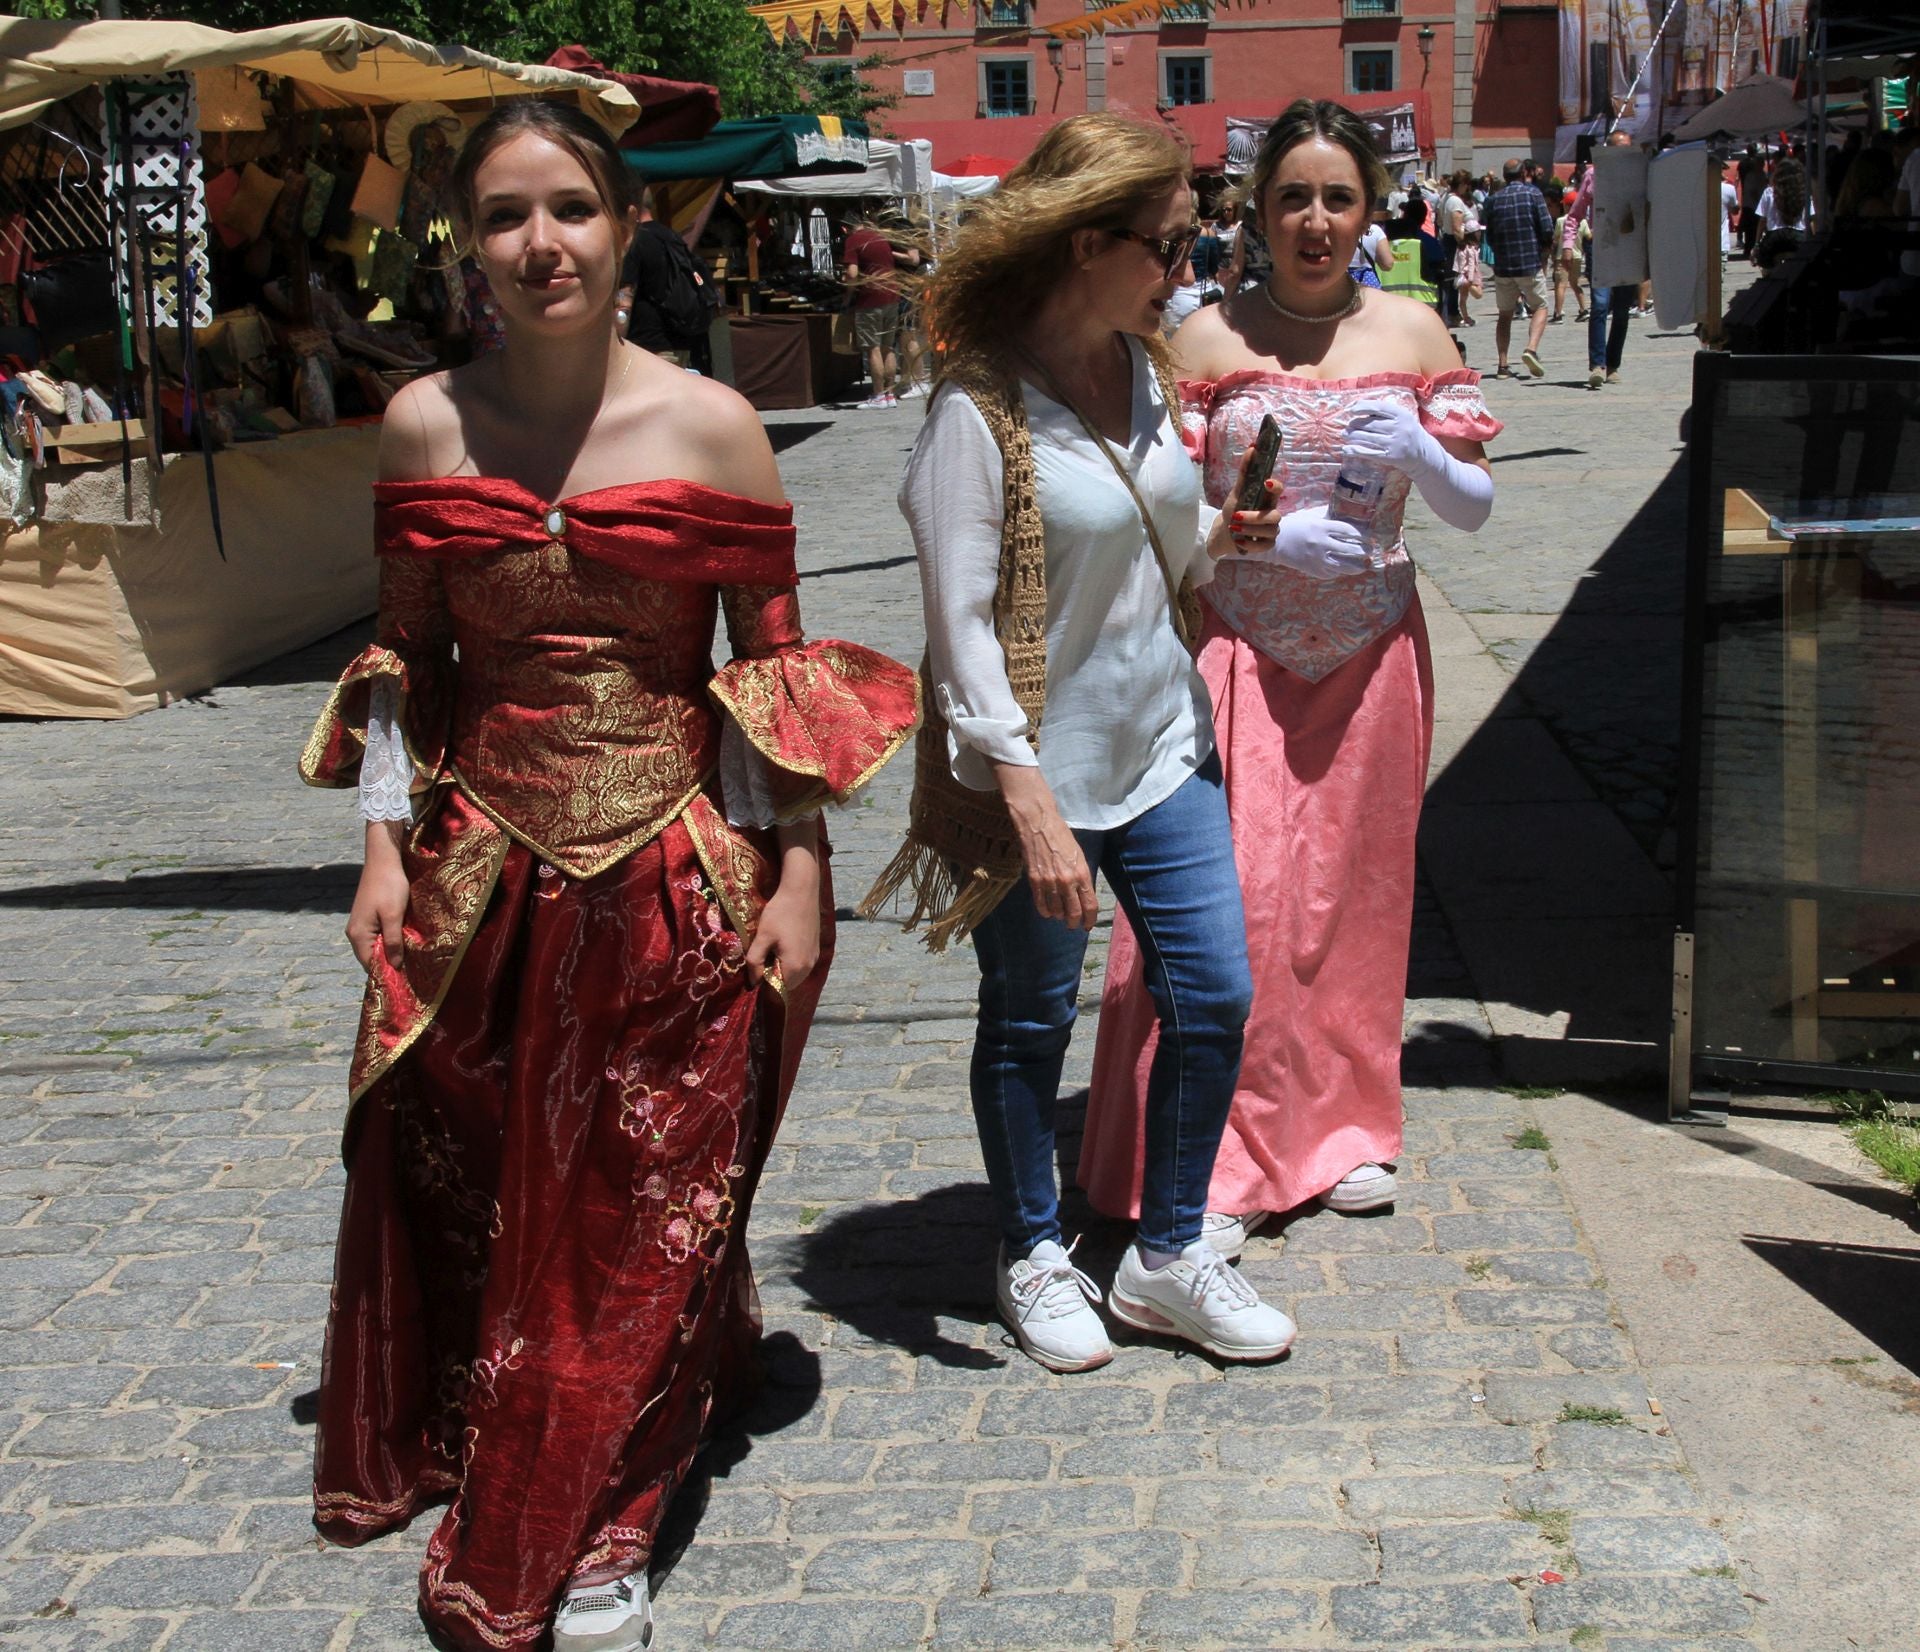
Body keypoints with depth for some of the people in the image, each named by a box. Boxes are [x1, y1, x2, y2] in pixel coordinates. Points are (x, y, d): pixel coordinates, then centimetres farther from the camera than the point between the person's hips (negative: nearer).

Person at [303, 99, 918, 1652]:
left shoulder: (711, 426, -5)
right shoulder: (426, 423, 1)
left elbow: (774, 666, -1)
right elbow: (403, 664, 9)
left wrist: (798, 877, -4)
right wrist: (385, 848, 3)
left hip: (676, 875, -2)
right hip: (479, 872, 2)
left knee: (646, 1215, 6)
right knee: (462, 1192, 12)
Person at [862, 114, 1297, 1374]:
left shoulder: (1144, 369, 5)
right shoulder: (980, 408, -18)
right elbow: (961, 623, -20)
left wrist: (1224, 537, -4)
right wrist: (1029, 803, -24)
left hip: (1163, 743, 7)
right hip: (1039, 768, -7)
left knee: (1214, 996, 7)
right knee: (1030, 1023, 9)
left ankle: (1168, 1257, 24)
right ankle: (1035, 1256, 30)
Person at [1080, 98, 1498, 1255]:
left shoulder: (1413, 333, 5)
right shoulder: (1210, 339, -2)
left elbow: (1477, 508, 6)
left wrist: (1419, 457, -14)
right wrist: (1265, 533, -18)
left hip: (1371, 654, 3)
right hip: (1239, 649, -3)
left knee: (1355, 886, 10)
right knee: (1232, 894, -9)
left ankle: (1339, 1126, 28)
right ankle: (1212, 1166, 0)